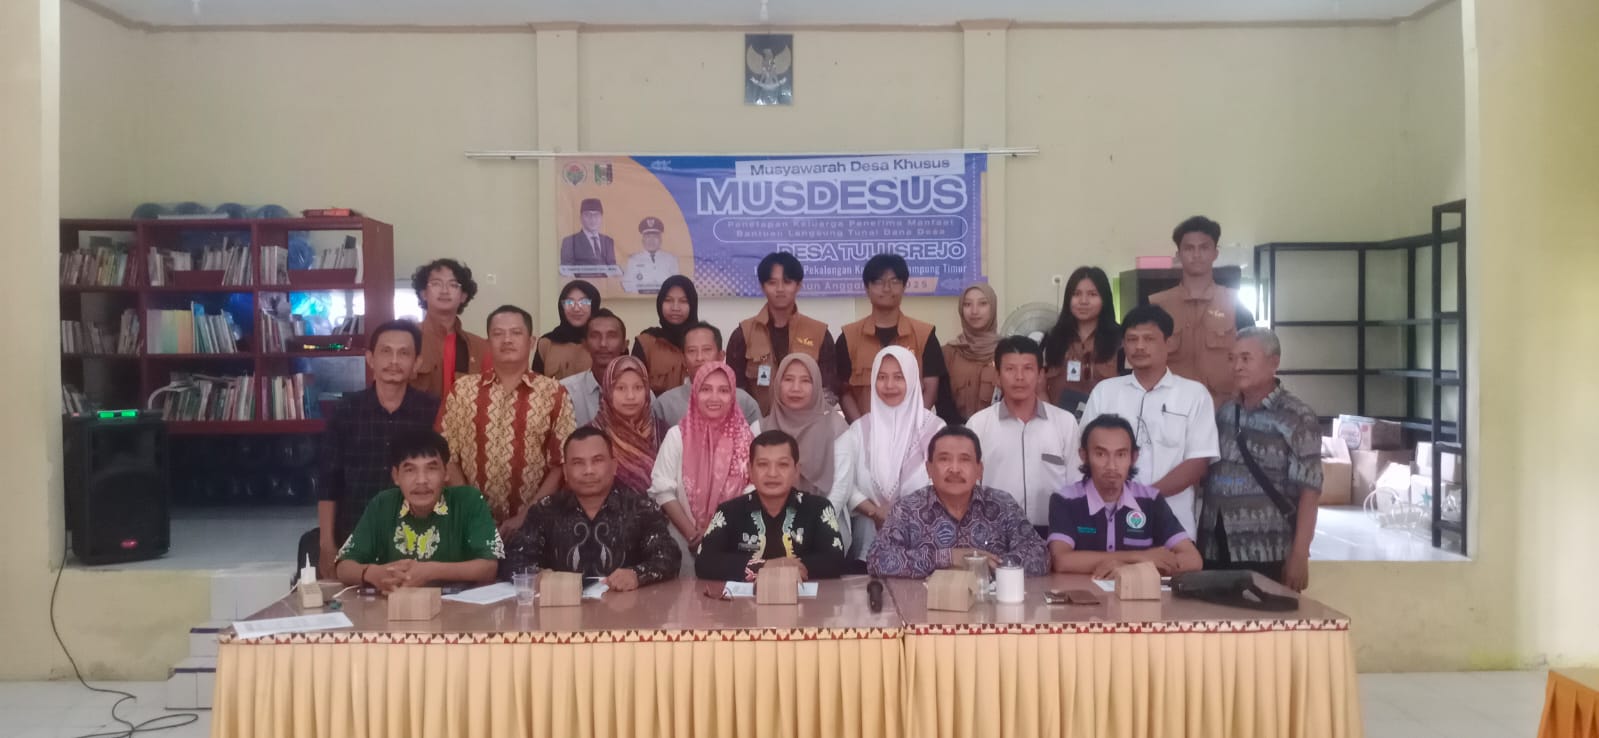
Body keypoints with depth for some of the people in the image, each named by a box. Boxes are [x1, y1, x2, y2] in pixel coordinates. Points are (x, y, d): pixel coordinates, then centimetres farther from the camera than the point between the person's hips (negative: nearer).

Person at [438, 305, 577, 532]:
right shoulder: (462, 390, 4)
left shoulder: (554, 394, 0)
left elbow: (561, 463, -2)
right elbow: (448, 456, 4)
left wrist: (527, 515, -10)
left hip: (531, 522, -1)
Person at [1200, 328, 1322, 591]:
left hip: (1268, 557, -5)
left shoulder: (1297, 418, -6)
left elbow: (1309, 490, -9)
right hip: (1214, 551, 5)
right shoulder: (1223, 412, 9)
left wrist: (1299, 555, -14)